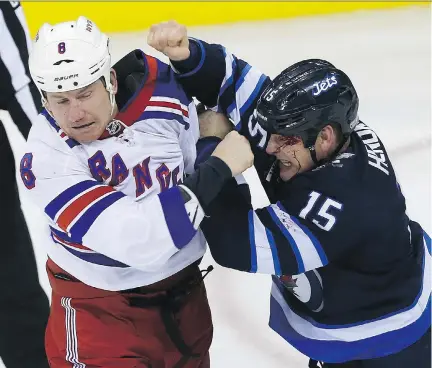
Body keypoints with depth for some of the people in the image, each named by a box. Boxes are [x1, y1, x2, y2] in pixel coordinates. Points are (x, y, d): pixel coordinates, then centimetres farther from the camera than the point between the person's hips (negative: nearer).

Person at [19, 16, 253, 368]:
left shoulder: (161, 90, -17)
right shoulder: (45, 158, -28)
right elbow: (134, 238, -36)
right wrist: (218, 170, -33)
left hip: (183, 285, 5)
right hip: (99, 306, -4)